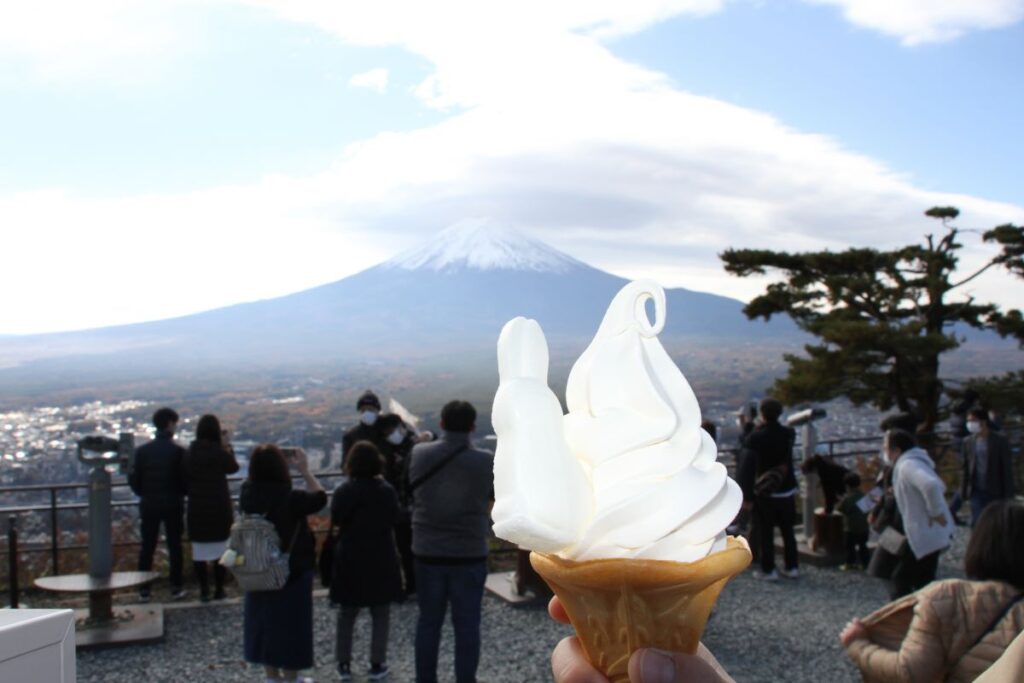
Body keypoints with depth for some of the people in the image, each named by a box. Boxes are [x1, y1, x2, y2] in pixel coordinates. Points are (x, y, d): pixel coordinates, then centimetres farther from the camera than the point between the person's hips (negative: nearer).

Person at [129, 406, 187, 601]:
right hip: (173, 505, -2)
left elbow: (133, 479, 0)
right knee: (174, 546, 8)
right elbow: (186, 480, -9)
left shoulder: (142, 451, -2)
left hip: (149, 505, 2)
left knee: (147, 547, 9)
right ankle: (176, 587, 12)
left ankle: (144, 590, 10)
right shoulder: (178, 451, -10)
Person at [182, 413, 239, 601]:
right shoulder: (219, 452, -12)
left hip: (196, 508, 3)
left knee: (199, 550, 9)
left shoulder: (189, 453, 0)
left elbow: (184, 482, 4)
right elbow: (233, 467, 5)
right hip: (220, 507, -3)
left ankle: (204, 590, 12)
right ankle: (219, 589, 12)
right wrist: (227, 446, 9)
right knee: (220, 549, 8)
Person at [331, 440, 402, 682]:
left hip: (350, 559, 1)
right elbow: (394, 519, 2)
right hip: (381, 559, -1)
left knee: (347, 613, 13)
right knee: (380, 614, 10)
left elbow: (335, 519, 0)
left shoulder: (343, 491, -9)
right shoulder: (387, 491, -10)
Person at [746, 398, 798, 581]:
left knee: (766, 532, 5)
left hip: (766, 492, -4)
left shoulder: (758, 436, -17)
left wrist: (758, 426, 8)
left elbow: (747, 443, 2)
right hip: (787, 490, 4)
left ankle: (768, 570, 7)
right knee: (787, 531, 15)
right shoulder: (789, 434, -4)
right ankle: (792, 567, 19)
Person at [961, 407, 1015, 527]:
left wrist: (1008, 495, -9)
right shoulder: (968, 441, 4)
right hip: (976, 491, 2)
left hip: (995, 492, -2)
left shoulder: (1000, 441, -7)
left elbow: (1007, 469, -7)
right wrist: (963, 491, 6)